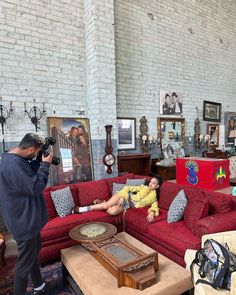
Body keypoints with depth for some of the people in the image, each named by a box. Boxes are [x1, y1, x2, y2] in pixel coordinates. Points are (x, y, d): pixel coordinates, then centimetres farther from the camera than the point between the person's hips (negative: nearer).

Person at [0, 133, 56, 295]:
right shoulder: (13, 164, -30)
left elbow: (31, 173, 14)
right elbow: (36, 187, -28)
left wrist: (40, 160, 0)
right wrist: (46, 164, -19)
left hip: (27, 217, 11)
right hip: (24, 221, -11)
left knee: (34, 252, 25)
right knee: (26, 261, 7)